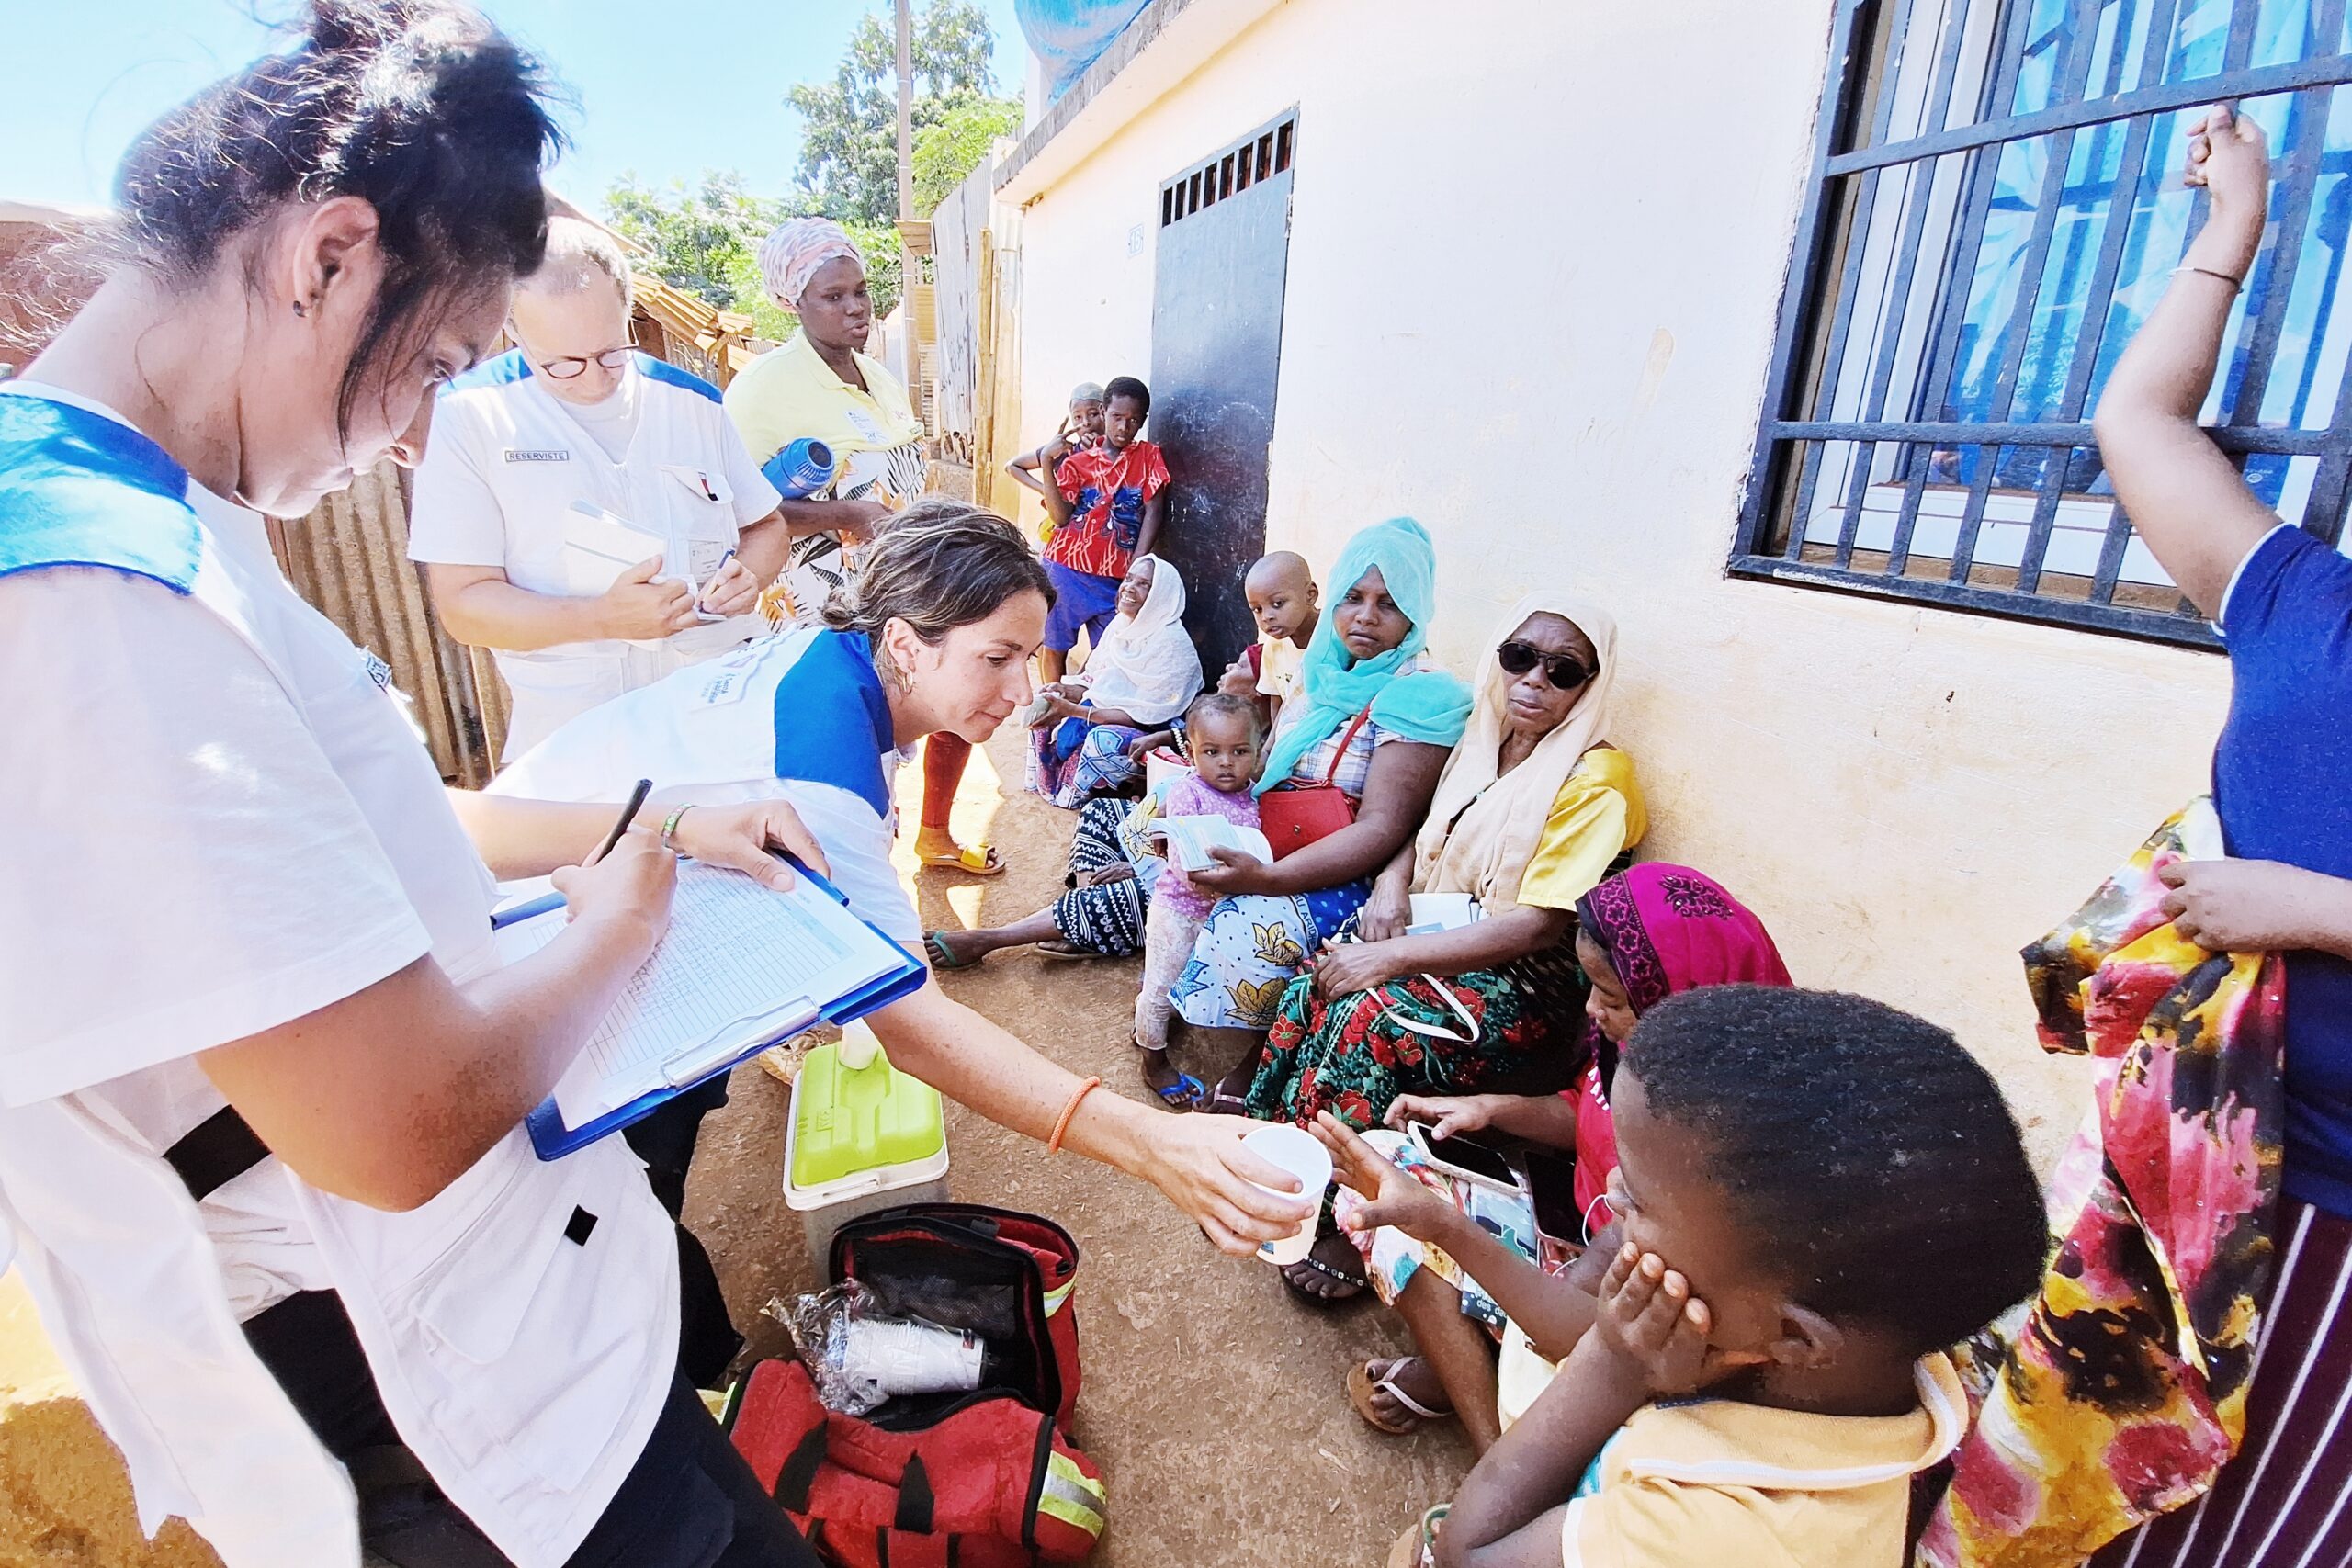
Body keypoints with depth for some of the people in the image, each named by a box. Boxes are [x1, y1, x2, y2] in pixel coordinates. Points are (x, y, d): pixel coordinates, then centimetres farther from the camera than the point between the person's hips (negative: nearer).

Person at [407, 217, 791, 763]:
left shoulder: (692, 400, 8)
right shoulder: (469, 414, -2)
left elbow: (767, 528, 18)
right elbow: (463, 603, -5)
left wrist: (747, 576, -6)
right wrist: (603, 619, -22)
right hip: (572, 727, -2)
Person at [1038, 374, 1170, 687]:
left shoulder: (1149, 456, 6)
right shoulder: (1077, 462, 8)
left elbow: (1153, 513, -2)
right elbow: (1060, 517, -3)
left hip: (1115, 577, -1)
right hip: (1066, 568, 1)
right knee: (1054, 646, 8)